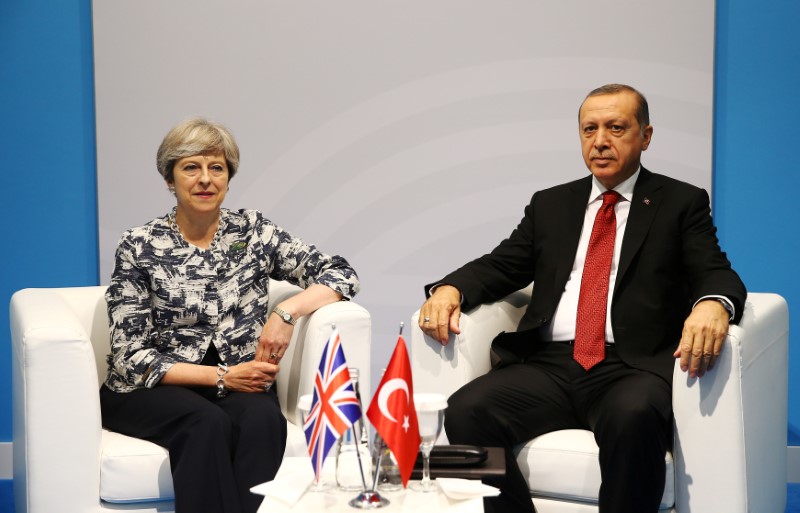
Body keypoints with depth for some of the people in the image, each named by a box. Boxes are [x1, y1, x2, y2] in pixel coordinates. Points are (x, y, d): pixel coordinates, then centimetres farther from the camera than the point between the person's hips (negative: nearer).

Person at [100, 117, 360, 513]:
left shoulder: (253, 232, 4)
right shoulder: (139, 247, -3)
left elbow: (340, 274, 0)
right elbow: (131, 356, -7)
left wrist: (287, 311, -19)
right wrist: (221, 376, -16)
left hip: (237, 383, 2)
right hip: (152, 390, -2)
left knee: (263, 418, -32)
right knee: (209, 424, -34)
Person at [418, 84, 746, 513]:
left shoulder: (682, 203, 12)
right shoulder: (549, 204, 23)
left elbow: (716, 274, 1)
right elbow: (501, 266, 18)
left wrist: (713, 304, -25)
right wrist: (449, 289, -5)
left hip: (631, 367, -3)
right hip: (549, 366, 4)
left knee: (632, 417, -38)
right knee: (466, 411, -24)